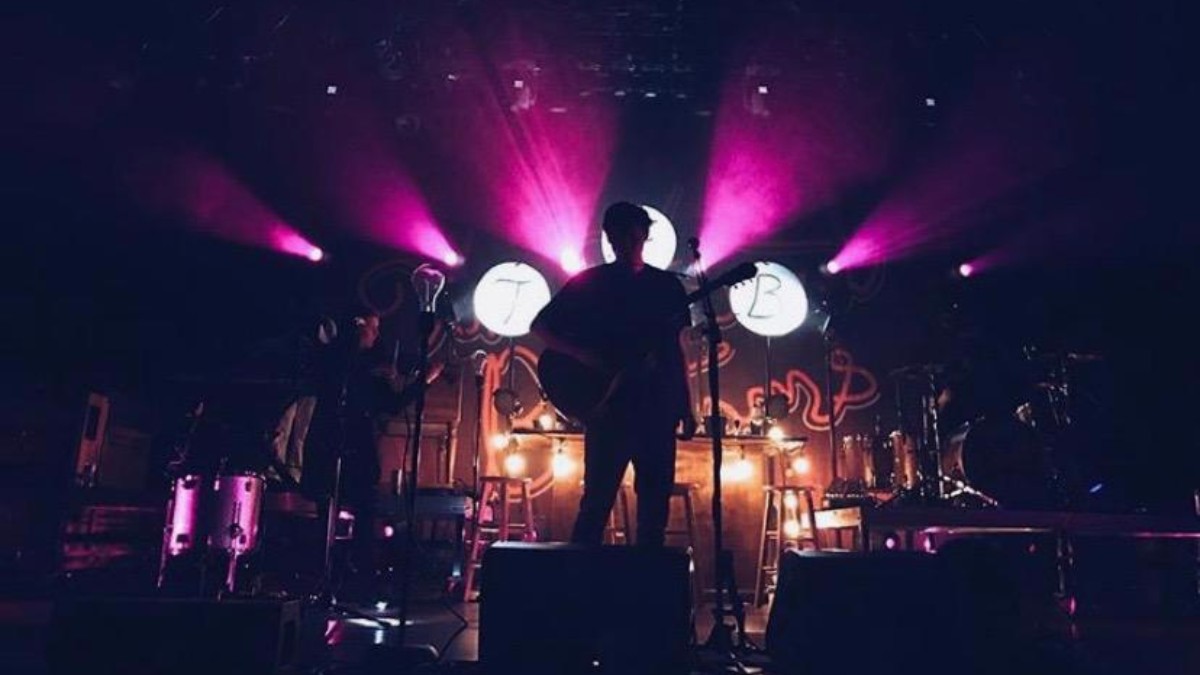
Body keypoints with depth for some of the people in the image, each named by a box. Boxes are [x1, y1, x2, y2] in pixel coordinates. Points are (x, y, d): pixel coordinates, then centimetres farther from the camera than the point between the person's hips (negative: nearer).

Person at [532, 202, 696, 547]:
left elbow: (675, 351, 14)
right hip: (608, 405, -3)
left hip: (657, 408, 3)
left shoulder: (667, 285, 11)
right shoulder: (589, 282, 3)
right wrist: (582, 355, -13)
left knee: (655, 500, 8)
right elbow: (540, 326, 3)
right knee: (598, 498, -4)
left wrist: (686, 409, 10)